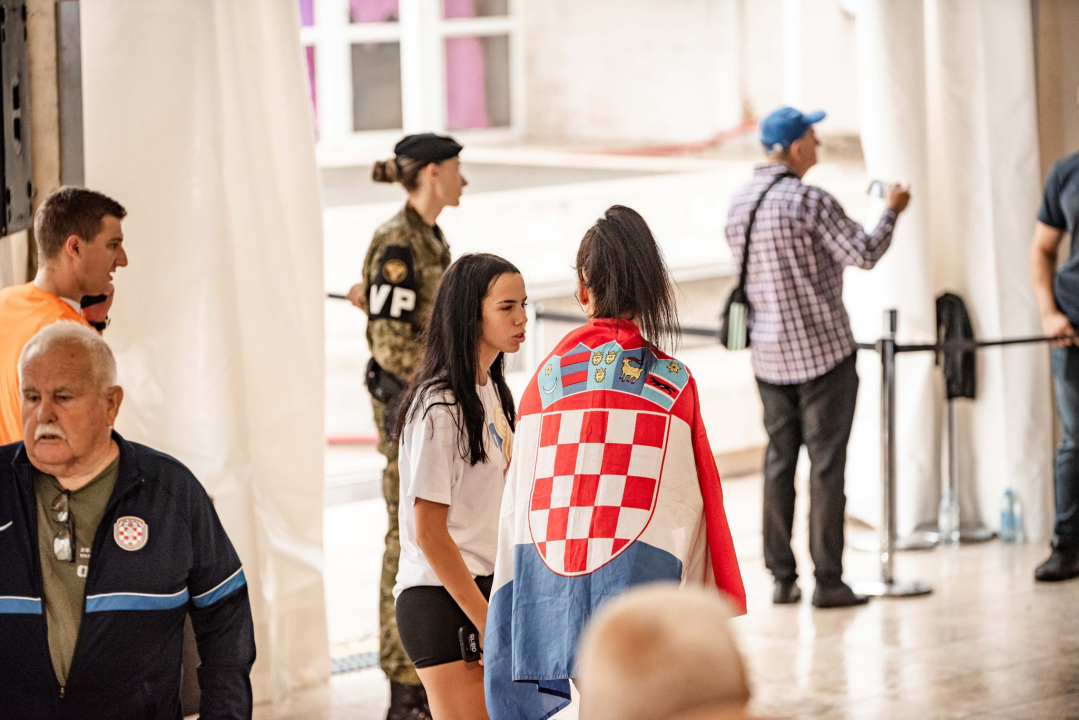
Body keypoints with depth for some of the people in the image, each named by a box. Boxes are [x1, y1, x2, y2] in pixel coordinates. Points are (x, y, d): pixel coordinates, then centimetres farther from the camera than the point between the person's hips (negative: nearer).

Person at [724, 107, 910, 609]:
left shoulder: (739, 201, 6)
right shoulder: (809, 201, -17)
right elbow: (864, 254, -13)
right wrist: (892, 211, 2)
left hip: (768, 354, 7)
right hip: (823, 350, -7)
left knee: (778, 460, 11)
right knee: (826, 463, -2)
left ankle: (782, 578, 11)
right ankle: (827, 581, -1)